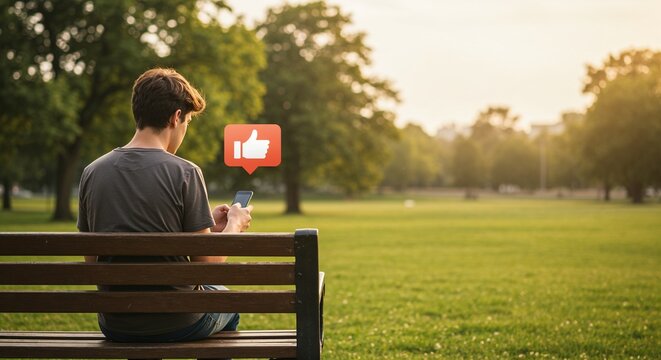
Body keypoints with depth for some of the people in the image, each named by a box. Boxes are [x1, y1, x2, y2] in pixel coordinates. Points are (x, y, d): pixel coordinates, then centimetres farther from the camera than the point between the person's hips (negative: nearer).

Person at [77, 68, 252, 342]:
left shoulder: (92, 172, -4)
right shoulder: (184, 173, -17)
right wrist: (235, 225, 7)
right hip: (177, 324, -4)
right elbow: (207, 264, -15)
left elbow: (92, 259, 7)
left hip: (114, 325, 4)